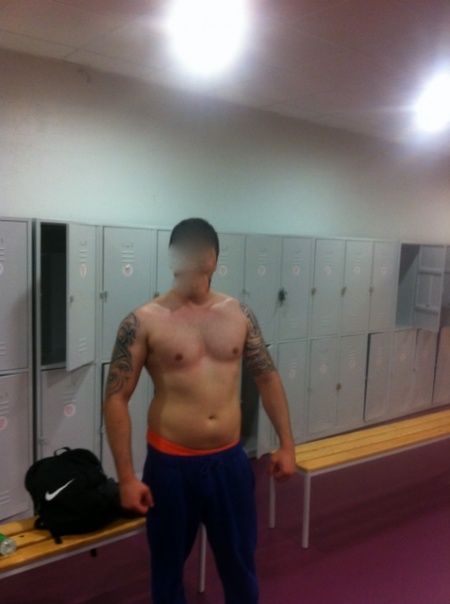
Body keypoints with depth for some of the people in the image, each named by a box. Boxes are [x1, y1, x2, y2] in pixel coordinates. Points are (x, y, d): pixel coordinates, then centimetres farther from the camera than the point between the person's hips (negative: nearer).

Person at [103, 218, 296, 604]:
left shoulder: (239, 314, 0)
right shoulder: (144, 322, -11)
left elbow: (268, 378, 7)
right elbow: (116, 400, -9)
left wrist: (286, 445, 5)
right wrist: (127, 477, -10)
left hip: (230, 460, 3)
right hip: (171, 464, -2)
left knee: (240, 561, 20)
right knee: (168, 564, 19)